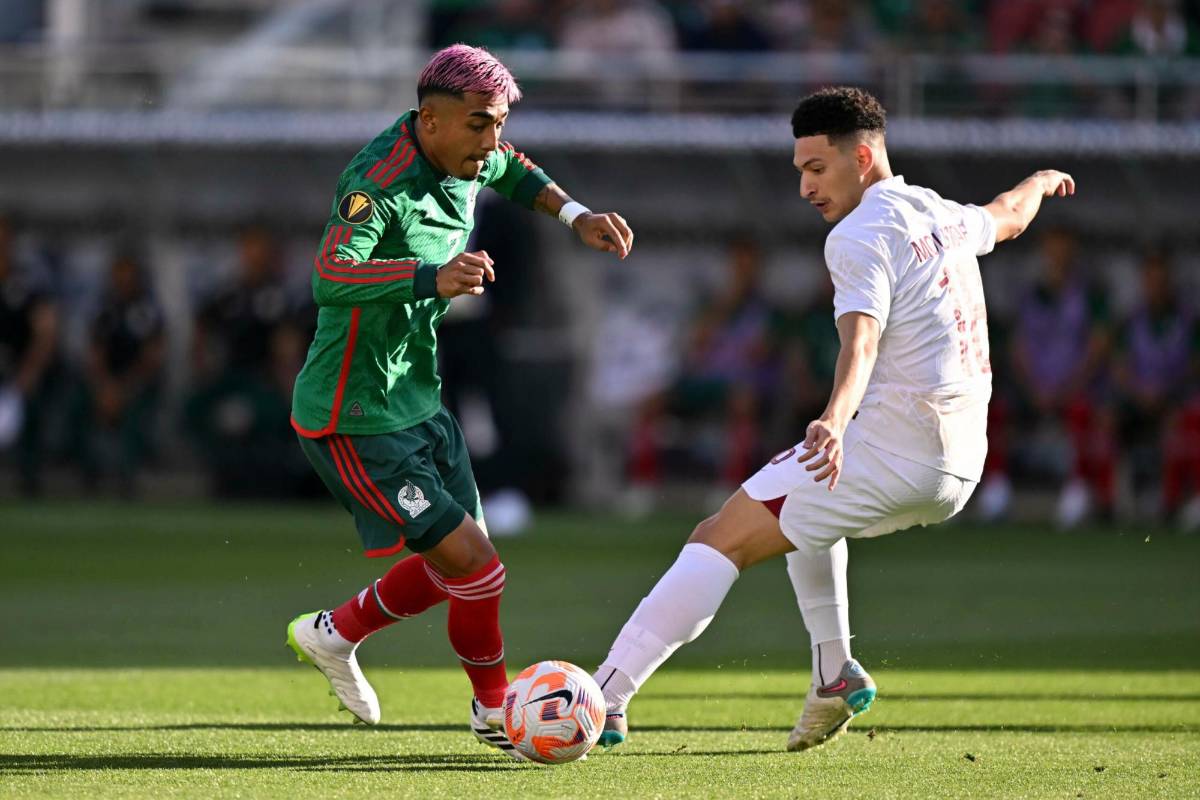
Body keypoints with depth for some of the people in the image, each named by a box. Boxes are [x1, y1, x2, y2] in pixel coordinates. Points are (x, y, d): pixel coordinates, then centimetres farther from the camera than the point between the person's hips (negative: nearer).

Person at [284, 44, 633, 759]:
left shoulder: (463, 161, 1)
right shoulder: (382, 181, -26)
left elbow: (511, 171, 27)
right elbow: (331, 277, -43)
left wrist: (576, 216, 12)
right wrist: (432, 277, -57)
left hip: (420, 399, 9)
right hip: (356, 420, -9)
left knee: (456, 565, 16)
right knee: (474, 564, -12)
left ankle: (334, 634, 37)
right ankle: (495, 710, 10)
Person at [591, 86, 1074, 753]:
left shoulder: (861, 235, -10)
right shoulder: (943, 218, 16)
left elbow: (861, 342, -27)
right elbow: (1008, 216, 40)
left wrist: (835, 420, -45)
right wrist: (1040, 184, 63)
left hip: (892, 448, -9)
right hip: (959, 466, 9)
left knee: (722, 540, -12)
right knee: (805, 508, 37)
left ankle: (604, 699, -23)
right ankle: (834, 673, 25)